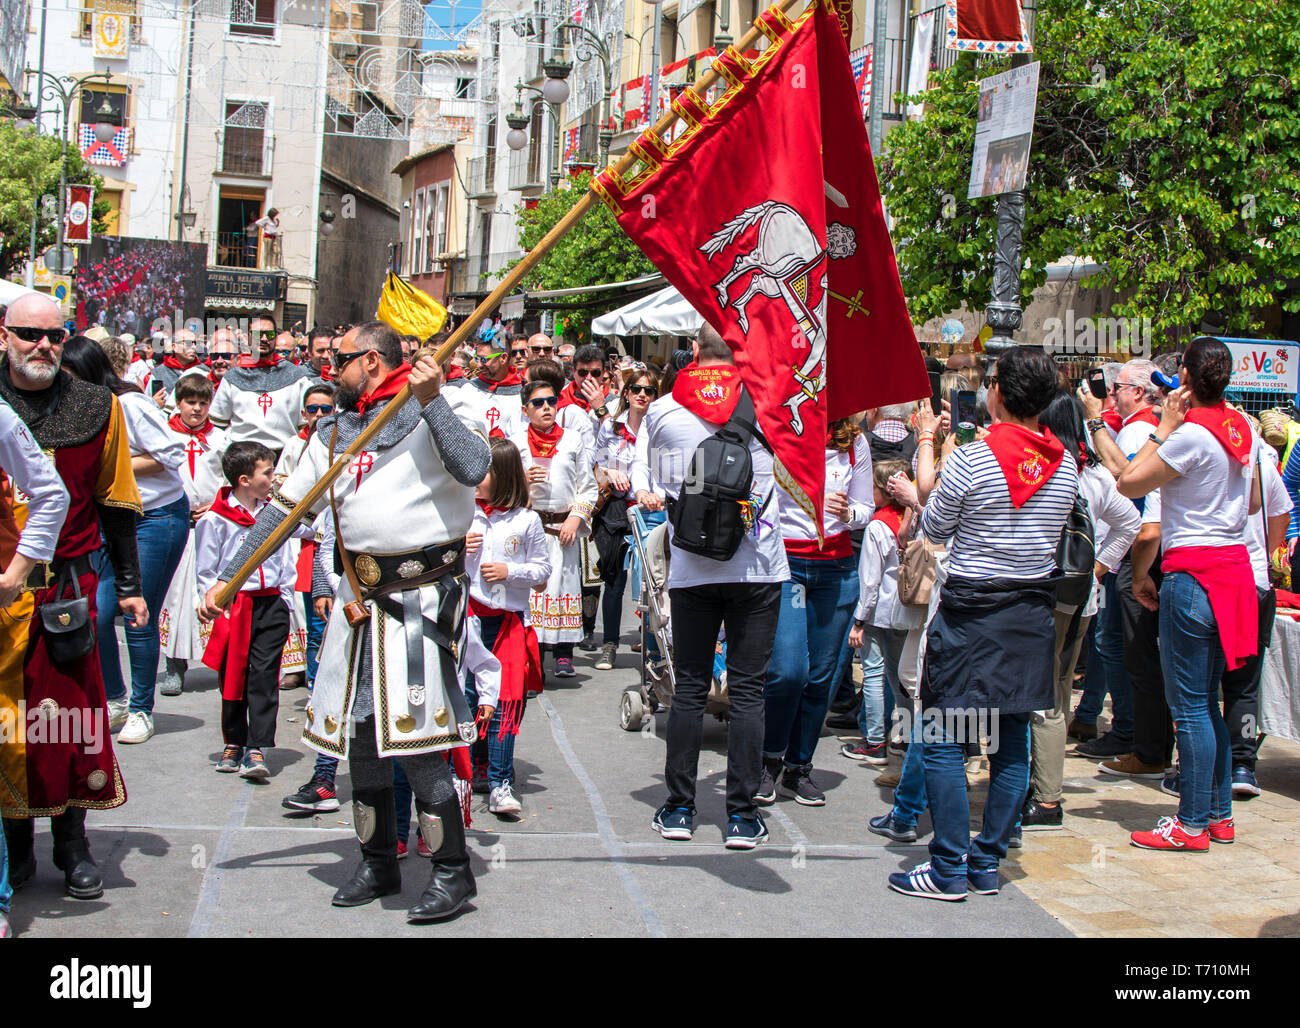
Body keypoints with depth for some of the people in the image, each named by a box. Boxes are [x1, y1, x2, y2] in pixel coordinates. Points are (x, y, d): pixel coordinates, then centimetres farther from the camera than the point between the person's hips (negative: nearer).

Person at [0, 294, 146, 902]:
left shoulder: (97, 408, 6)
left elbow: (115, 502, 12)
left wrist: (129, 584, 11)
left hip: (68, 584, 0)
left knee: (72, 711, 2)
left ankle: (72, 845, 15)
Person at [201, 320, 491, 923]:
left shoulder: (441, 405, -3)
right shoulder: (335, 429, 15)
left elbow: (473, 469, -21)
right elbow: (285, 506, 17)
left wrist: (430, 400, -21)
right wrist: (226, 578, 15)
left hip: (422, 595, -7)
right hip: (359, 596, 7)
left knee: (415, 739, -11)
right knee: (360, 734, 10)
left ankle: (454, 872, 3)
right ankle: (379, 864, 26)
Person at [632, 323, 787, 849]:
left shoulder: (663, 411, 2)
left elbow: (642, 473, 14)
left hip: (691, 569, 1)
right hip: (757, 566, -1)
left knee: (689, 689, 9)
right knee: (747, 692, 3)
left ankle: (678, 809, 13)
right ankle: (742, 815, 5)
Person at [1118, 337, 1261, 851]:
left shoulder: (1191, 434, -17)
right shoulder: (1244, 430, 9)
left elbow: (1129, 483, -11)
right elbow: (1253, 503, 20)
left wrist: (1164, 427, -7)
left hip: (1193, 572, -9)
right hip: (1235, 565, 9)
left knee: (1189, 705, -3)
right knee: (1207, 700, 16)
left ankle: (1193, 824, 2)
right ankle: (1220, 813, 22)